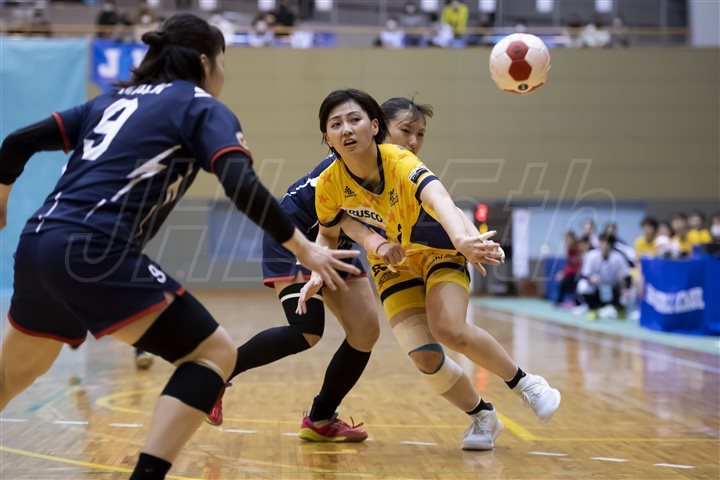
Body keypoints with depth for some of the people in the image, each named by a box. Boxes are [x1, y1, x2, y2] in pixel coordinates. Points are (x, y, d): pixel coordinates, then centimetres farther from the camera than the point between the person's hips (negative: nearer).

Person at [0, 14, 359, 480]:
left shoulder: (114, 99, 23)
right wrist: (303, 247, -8)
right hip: (95, 253, -8)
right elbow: (242, 186, -13)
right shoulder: (202, 107, 5)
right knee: (215, 352, -1)